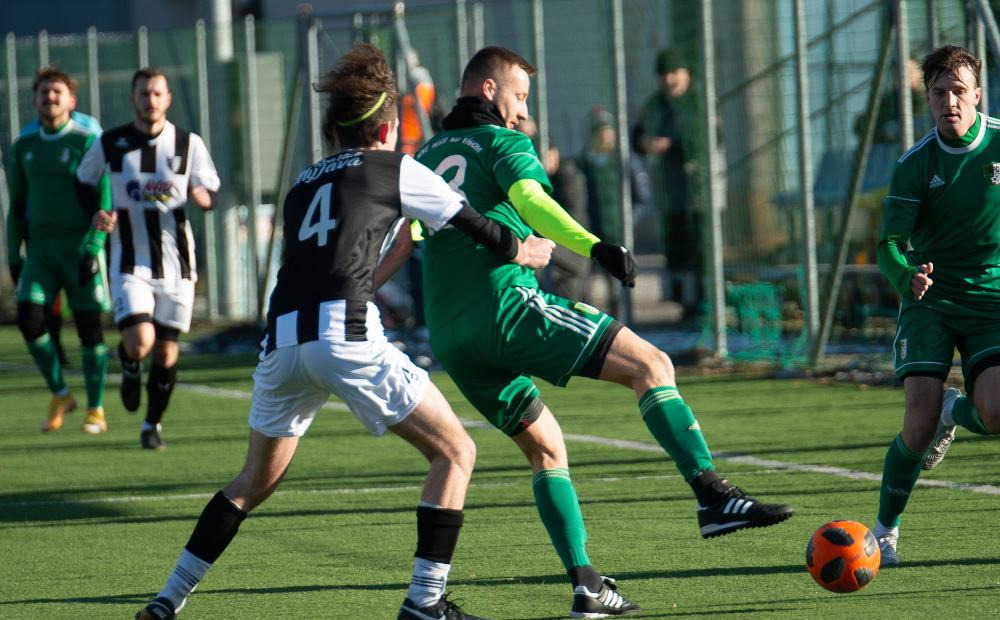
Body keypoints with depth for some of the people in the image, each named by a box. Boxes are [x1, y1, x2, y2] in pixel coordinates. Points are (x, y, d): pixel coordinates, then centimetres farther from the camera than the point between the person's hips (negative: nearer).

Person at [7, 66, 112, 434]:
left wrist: (92, 249, -16)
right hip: (41, 248, 4)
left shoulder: (86, 141, -4)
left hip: (80, 247, -4)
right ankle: (59, 394, 8)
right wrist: (13, 254, 14)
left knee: (89, 325, -2)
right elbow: (17, 204, 18)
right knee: (29, 318, -11)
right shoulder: (24, 147, 10)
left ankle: (96, 410, 8)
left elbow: (102, 199, -7)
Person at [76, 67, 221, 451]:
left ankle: (153, 424, 24)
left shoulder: (189, 144, 0)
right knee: (140, 342, -20)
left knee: (166, 351, 3)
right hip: (130, 264, -1)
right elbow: (82, 181, 15)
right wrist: (96, 214, -5)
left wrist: (201, 196, -21)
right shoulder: (110, 144, -1)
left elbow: (211, 195, 4)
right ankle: (130, 369, 18)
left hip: (176, 264, 1)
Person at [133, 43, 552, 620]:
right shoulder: (397, 169, 11)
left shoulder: (303, 184, 26)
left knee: (256, 480, 24)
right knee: (455, 452, 5)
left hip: (282, 339, 6)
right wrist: (523, 251, 35)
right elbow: (475, 226, 17)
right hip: (348, 339, -6)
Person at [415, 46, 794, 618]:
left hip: (449, 336, 8)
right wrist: (595, 247, -28)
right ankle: (714, 497, -24)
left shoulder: (426, 155, 23)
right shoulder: (503, 142, 3)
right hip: (508, 304, -8)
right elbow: (528, 196, -17)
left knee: (544, 446, 17)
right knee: (652, 364, -8)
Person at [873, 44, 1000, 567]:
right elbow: (890, 244, -9)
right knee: (920, 420, -16)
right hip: (931, 301, -1)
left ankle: (956, 413, 18)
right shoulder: (915, 165, -5)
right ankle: (885, 528, 4)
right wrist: (908, 275, -32)